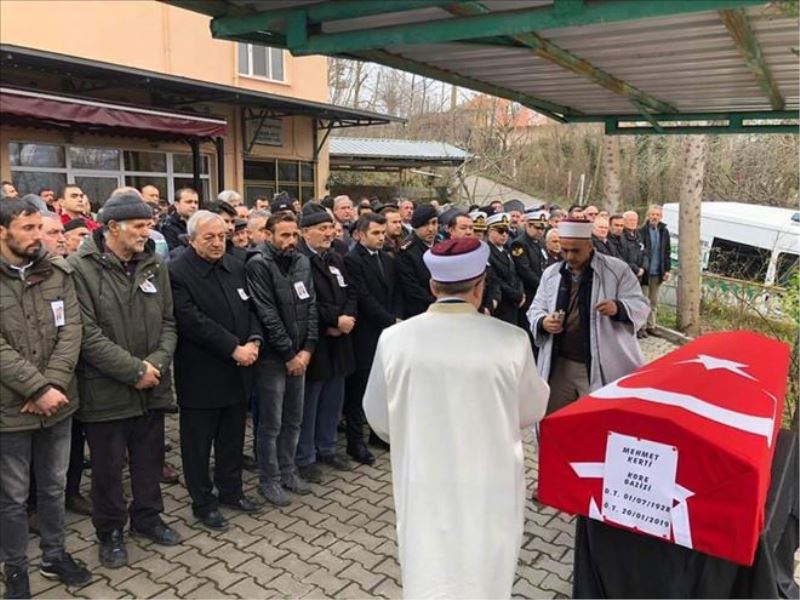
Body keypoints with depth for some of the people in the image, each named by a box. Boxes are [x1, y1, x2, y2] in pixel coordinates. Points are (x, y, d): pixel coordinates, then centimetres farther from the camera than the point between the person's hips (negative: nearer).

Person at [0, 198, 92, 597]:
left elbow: (71, 332, -5)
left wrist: (52, 386, -15)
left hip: (58, 402, 4)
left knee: (54, 487, 19)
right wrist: (38, 389, -20)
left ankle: (54, 556, 37)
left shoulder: (58, 272, 0)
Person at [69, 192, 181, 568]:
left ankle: (147, 517, 40)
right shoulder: (80, 267, -13)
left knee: (150, 459, 19)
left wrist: (157, 363, -12)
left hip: (152, 387, 5)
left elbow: (167, 322, 5)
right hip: (105, 391, -4)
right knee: (109, 466, 12)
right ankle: (110, 531, 33)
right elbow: (87, 334, -18)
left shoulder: (154, 266, 4)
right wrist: (134, 370, -18)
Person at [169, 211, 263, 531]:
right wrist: (234, 349, -21)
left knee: (233, 437, 19)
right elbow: (193, 322, -21)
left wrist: (254, 341, -10)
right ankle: (203, 502, 26)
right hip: (200, 375, -6)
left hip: (237, 371, 6)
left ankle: (231, 491, 36)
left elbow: (250, 308, 8)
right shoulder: (177, 273, -14)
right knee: (199, 442, 10)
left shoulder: (236, 266, 7)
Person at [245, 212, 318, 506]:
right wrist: (289, 354, -14)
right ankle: (269, 480, 20)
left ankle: (287, 470, 32)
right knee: (271, 423, 4)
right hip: (272, 356, -6)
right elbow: (267, 315, -16)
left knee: (294, 419, 15)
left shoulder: (302, 262, 6)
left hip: (300, 354, 6)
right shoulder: (258, 264, -13)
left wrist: (307, 349, -4)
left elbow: (311, 306, 5)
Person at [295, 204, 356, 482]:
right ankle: (305, 458, 21)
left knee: (333, 400, 18)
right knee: (308, 403, 6)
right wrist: (335, 320, -16)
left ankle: (327, 449, 34)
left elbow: (350, 292, 10)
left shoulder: (336, 258, 13)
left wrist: (347, 318, -8)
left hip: (337, 342, 8)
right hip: (313, 343, -7)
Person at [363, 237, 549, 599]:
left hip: (422, 486, 1)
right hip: (490, 487, 0)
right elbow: (532, 411, 1)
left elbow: (379, 419, 1)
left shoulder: (394, 339, -12)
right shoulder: (511, 340, -16)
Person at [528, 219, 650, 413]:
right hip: (559, 365, 4)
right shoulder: (551, 273, 9)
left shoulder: (617, 269, -3)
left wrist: (619, 308, -26)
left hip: (604, 367, -3)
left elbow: (640, 305, -4)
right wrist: (543, 322, -10)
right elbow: (536, 309, 13)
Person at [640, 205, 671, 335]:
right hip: (644, 271, -4)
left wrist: (667, 269, 5)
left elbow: (667, 252, 10)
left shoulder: (664, 232, 6)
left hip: (657, 272, 4)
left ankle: (651, 325, 20)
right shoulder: (642, 231, -8)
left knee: (654, 301, 12)